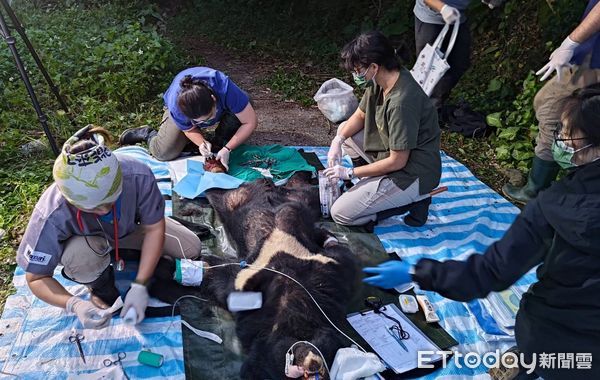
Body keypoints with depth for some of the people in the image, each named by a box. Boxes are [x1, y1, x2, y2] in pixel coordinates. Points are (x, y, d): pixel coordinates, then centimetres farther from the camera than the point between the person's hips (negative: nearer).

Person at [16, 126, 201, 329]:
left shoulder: (137, 175, -39)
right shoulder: (51, 216, -39)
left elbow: (154, 228, -24)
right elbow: (36, 278, -25)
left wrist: (139, 286, -30)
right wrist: (75, 304, -43)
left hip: (132, 226, 2)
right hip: (84, 240, -2)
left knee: (191, 248, -9)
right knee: (80, 254, -37)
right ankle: (100, 284, -2)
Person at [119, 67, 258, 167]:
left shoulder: (225, 87, -44)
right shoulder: (176, 106, -39)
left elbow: (251, 122, -36)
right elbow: (189, 129, -16)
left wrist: (227, 149, -38)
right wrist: (202, 142, -35)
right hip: (183, 113, 0)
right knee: (164, 153, -18)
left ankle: (219, 143, -7)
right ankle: (147, 134, 14)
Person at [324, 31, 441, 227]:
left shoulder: (401, 102, -31)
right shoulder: (380, 80, -4)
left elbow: (397, 162, -25)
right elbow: (359, 116, 11)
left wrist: (350, 172, -16)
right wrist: (338, 140, -8)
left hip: (413, 174, -9)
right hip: (395, 154, 9)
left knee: (340, 214, -8)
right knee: (344, 130, 12)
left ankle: (412, 200, -1)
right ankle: (371, 186, 11)